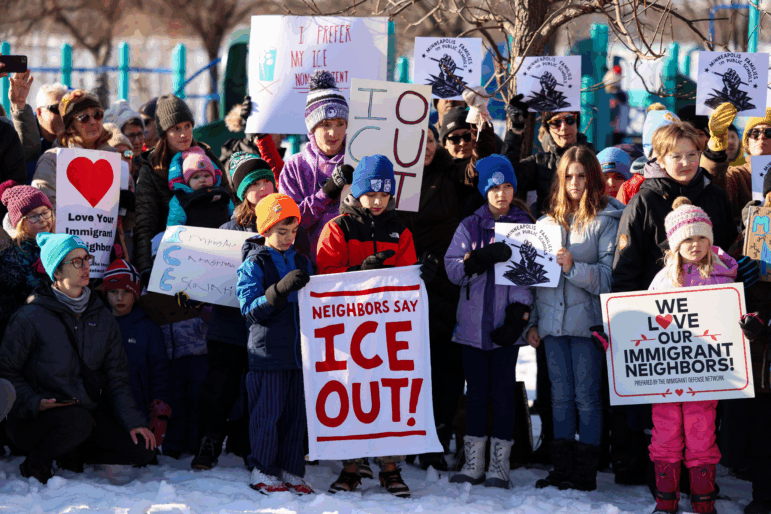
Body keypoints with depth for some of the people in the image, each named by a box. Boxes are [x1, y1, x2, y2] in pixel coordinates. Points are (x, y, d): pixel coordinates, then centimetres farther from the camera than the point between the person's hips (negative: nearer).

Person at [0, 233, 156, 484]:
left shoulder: (103, 319, 11)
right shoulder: (31, 318, -7)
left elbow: (117, 378, 11)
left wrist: (132, 420, -3)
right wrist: (34, 403, -22)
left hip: (90, 412, 6)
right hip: (34, 420, -6)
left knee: (143, 449, -12)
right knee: (78, 421, -38)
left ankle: (71, 455, 9)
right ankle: (35, 462, -10)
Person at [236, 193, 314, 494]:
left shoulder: (301, 262, 14)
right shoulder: (254, 264, -3)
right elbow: (250, 308, -14)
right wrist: (281, 289, -24)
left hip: (299, 351, 5)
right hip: (268, 352, -5)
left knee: (296, 413, 7)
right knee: (268, 413, -3)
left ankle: (291, 471, 14)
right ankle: (262, 472, 6)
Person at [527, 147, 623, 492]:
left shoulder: (606, 221, -2)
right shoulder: (547, 222, 14)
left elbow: (609, 276, -9)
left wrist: (574, 267, -21)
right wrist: (533, 321, 13)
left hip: (588, 318, -5)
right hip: (553, 320, 5)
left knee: (586, 396, -2)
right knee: (560, 396, 8)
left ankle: (586, 473, 2)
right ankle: (562, 469, 12)